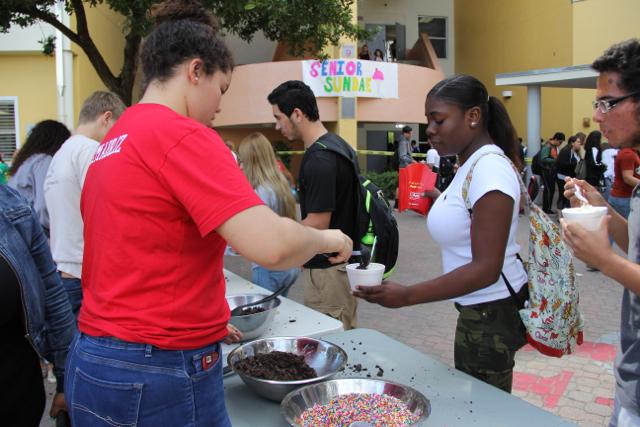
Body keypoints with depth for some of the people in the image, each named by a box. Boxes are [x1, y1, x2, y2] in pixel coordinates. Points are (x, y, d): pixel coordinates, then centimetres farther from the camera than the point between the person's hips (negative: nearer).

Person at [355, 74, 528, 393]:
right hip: (477, 309, 9)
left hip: (491, 313, -9)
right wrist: (441, 201, 9)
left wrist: (407, 296, -32)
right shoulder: (471, 164, 9)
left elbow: (486, 269, -27)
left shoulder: (489, 168, -21)